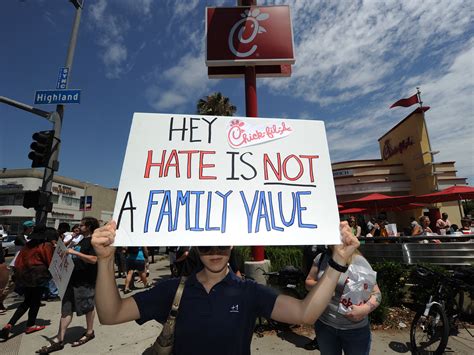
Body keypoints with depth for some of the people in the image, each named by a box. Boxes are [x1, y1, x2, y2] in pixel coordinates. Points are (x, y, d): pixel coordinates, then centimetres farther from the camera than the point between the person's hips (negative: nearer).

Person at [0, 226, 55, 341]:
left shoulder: (27, 245, 8)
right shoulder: (47, 245, -11)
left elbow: (18, 261, 9)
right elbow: (50, 262, -6)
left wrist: (18, 274, 16)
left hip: (24, 275, 7)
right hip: (38, 276, -6)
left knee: (27, 301, 20)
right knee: (35, 301, 11)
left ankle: (9, 325, 10)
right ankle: (30, 325, 22)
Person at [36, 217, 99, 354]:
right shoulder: (82, 241, 15)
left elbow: (93, 259, -27)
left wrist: (74, 252, -26)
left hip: (85, 281, -9)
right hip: (73, 279, 9)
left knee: (88, 307, 8)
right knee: (66, 309, 10)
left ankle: (89, 332, 27)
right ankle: (59, 340, 19)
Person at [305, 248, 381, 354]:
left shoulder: (359, 262, -12)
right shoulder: (321, 258, -3)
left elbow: (376, 293, -8)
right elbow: (308, 283, 4)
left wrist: (365, 309, -27)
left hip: (355, 328, -2)